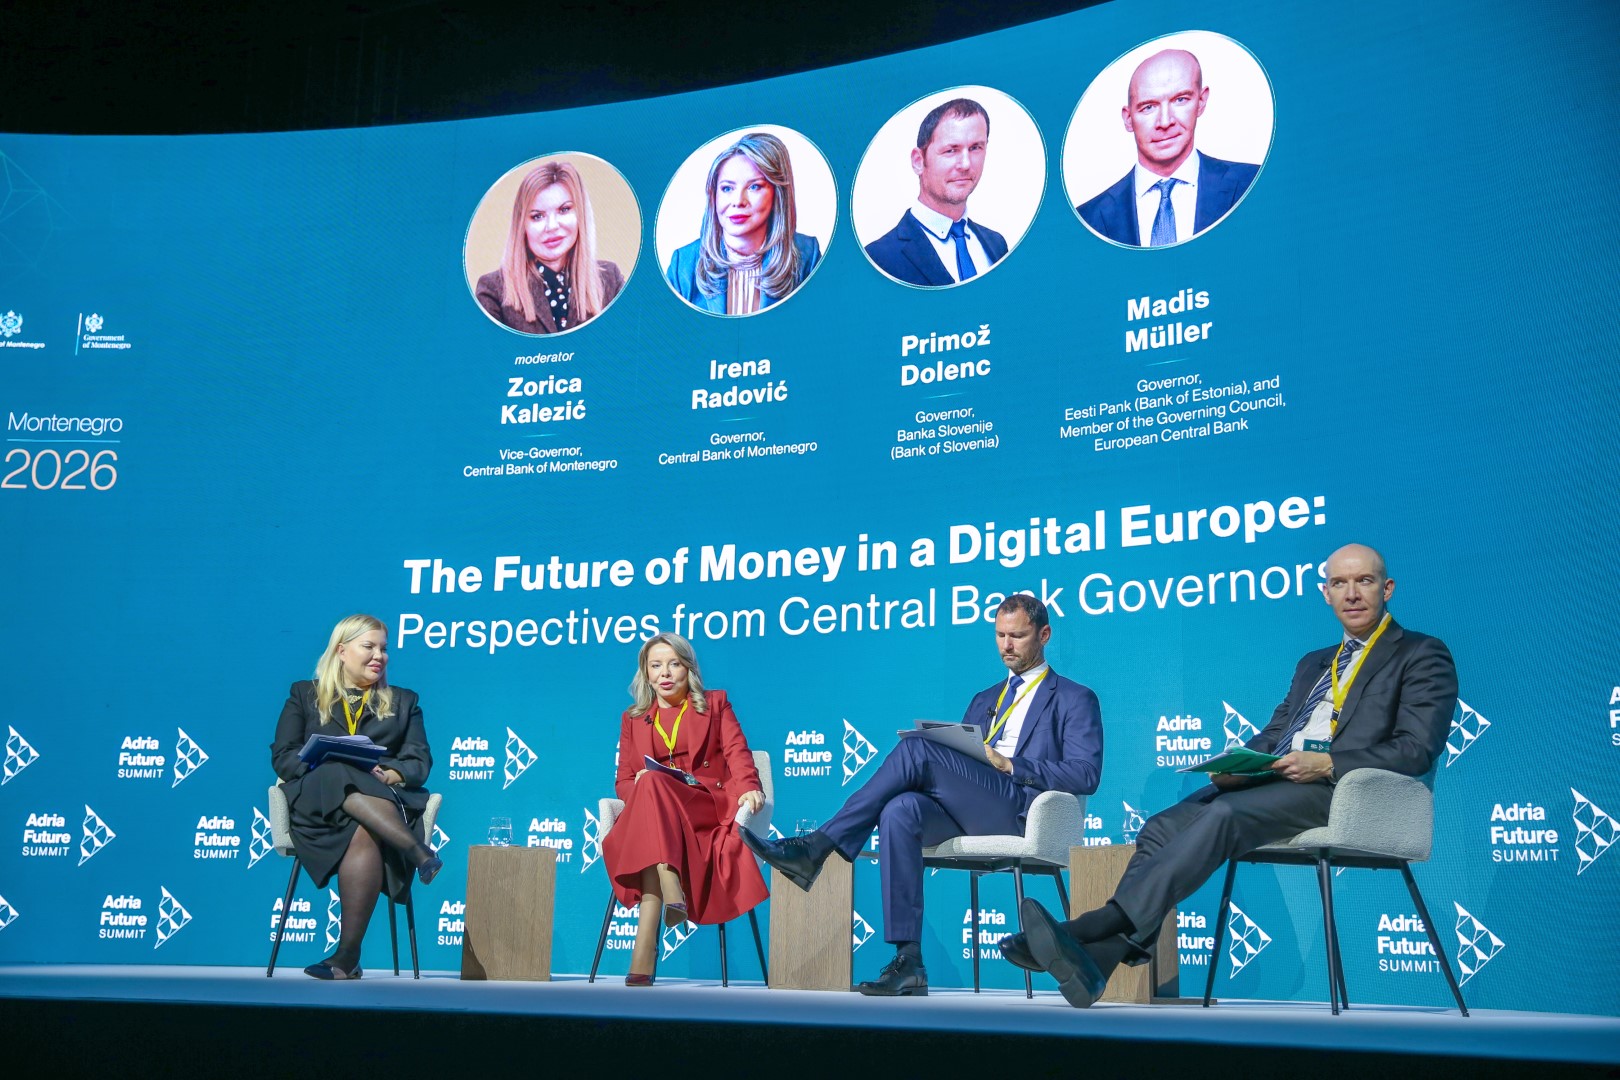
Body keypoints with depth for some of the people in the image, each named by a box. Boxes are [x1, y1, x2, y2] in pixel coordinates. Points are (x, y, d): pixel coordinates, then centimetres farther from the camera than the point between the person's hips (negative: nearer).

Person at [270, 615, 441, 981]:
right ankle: (419, 854, -48)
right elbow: (282, 755, 8)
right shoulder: (305, 694, 21)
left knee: (363, 834, -38)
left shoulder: (403, 701, 24)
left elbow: (419, 761, 11)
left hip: (385, 798, 1)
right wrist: (326, 767, -12)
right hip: (317, 802, 0)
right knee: (343, 777, -39)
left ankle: (348, 957, -40)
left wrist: (391, 775, -13)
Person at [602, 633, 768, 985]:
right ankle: (672, 892, -51)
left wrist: (749, 787, -18)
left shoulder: (715, 704, 19)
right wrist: (639, 787, -10)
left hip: (710, 808, -2)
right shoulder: (633, 719, 24)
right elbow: (624, 781, 15)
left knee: (653, 783, -34)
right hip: (651, 815, 2)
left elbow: (737, 753, 4)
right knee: (647, 785, -35)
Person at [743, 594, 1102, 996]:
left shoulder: (1075, 700, 11)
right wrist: (939, 767, 0)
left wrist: (1009, 765, -11)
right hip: (966, 818, 6)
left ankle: (818, 846, -23)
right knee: (901, 809, -30)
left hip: (1021, 812, -6)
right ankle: (908, 963, -31)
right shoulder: (984, 700, 31)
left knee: (915, 749, -25)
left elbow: (1085, 775, -3)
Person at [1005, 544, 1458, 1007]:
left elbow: (1417, 749, -4)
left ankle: (1095, 926, -41)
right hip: (1273, 779, 7)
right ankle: (1098, 959, -32)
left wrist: (1326, 764, -17)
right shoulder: (1313, 663, 30)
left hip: (1342, 789, -7)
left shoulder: (1423, 655, 9)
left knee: (1225, 814, -33)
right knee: (1163, 826, -18)